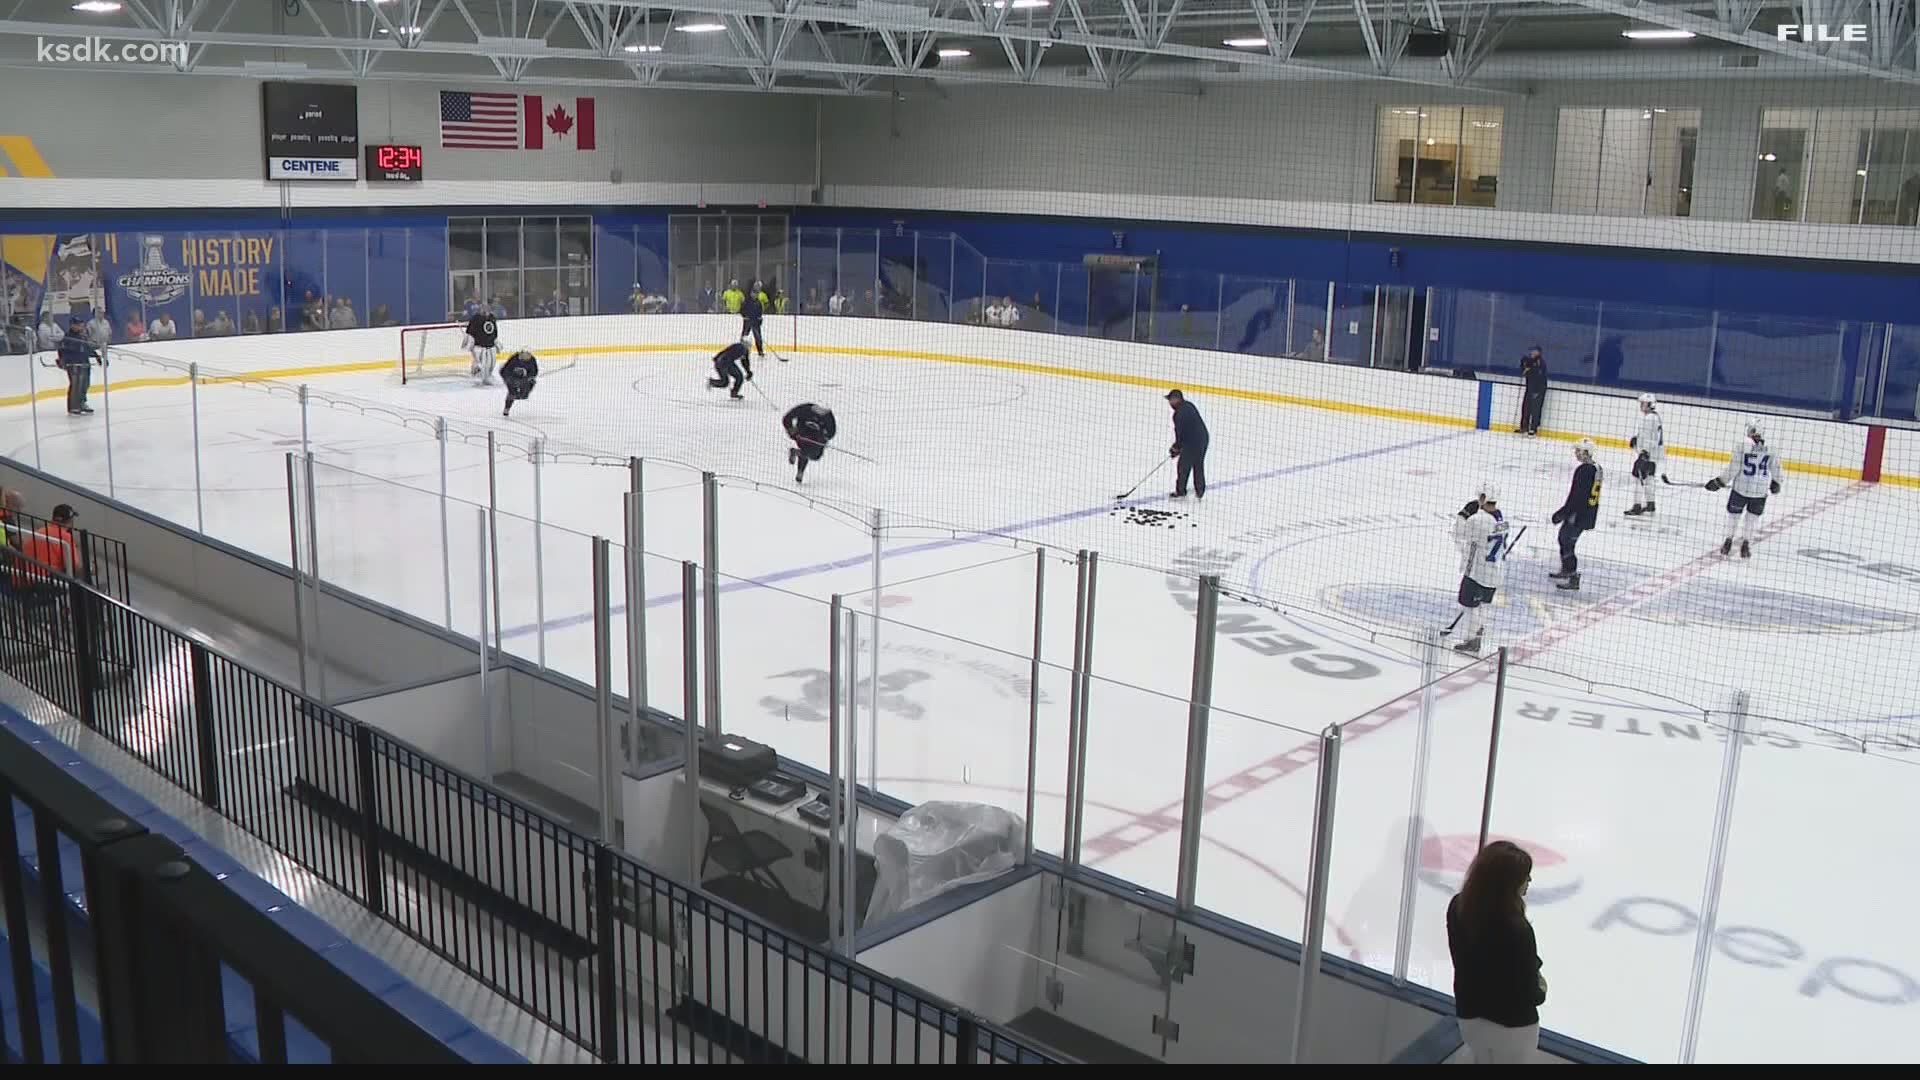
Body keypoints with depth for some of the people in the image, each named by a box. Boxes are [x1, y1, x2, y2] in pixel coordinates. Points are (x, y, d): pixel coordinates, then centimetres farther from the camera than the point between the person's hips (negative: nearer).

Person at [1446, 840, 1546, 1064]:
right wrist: (1540, 990, 2)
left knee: (1483, 1060, 30)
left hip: (1469, 1014, 5)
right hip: (1512, 1026, -5)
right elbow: (1529, 995, -22)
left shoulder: (1458, 906, -15)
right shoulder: (1517, 930, -33)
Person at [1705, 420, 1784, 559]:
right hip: (1761, 490, 2)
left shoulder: (1742, 444, -12)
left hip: (1741, 486, -2)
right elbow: (1776, 468, 5)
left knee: (1733, 512, 16)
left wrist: (1720, 481, -3)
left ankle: (1728, 542, 22)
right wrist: (1775, 483, 23)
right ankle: (1746, 544, 15)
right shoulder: (1770, 447, -3)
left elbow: (1733, 467, -12)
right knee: (1751, 516, 16)